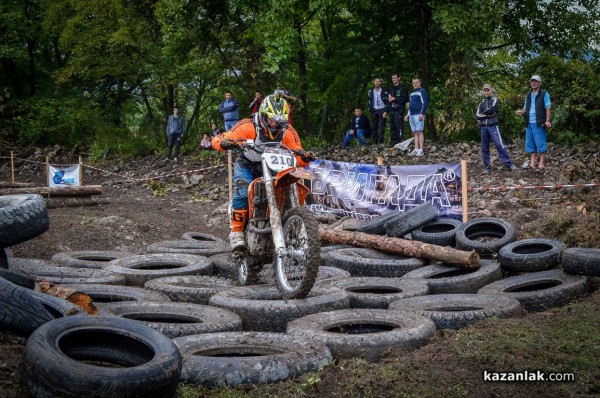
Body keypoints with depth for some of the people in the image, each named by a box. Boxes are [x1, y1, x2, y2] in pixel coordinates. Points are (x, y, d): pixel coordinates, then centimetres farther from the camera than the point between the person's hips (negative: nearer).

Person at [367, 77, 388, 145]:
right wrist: (370, 110, 6)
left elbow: (387, 102, -2)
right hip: (374, 111, 4)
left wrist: (385, 112, -12)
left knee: (381, 127, -10)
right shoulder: (371, 91, 10)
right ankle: (374, 142, 10)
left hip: (382, 110, -4)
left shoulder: (384, 91, -1)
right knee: (374, 127, 5)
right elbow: (369, 101, 14)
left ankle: (380, 141, -13)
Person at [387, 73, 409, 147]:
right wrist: (386, 110, 16)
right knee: (392, 127, 7)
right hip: (391, 110, 7)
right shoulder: (391, 88, 21)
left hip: (398, 110, -7)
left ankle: (401, 140, -12)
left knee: (399, 126, -12)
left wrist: (395, 99, -12)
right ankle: (393, 142, 10)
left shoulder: (403, 88, -1)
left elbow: (405, 99, -10)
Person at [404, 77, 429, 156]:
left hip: (419, 115, -8)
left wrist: (422, 114, -20)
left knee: (419, 132, -10)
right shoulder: (412, 92, 21)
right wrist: (408, 114, 22)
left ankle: (421, 150, -11)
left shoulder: (422, 91, -5)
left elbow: (424, 103, -13)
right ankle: (416, 149, 7)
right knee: (415, 133, 6)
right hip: (412, 115, 8)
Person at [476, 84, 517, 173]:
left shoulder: (495, 100, 9)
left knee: (499, 145, -11)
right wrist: (488, 115, -6)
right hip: (483, 127, 4)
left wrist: (483, 114, 0)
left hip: (493, 126, -4)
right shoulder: (482, 103, 19)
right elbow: (477, 115, 5)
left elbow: (492, 109, -11)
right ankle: (487, 166, 9)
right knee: (484, 147, 3)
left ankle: (508, 164, -10)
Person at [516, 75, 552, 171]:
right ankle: (532, 163, 9)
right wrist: (521, 112, -2)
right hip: (529, 123, 6)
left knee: (540, 143, -5)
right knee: (530, 143, 6)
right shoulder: (528, 95, 16)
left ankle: (541, 164, -2)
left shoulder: (544, 94, -2)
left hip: (539, 123, -6)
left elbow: (548, 108, -7)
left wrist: (548, 120, -18)